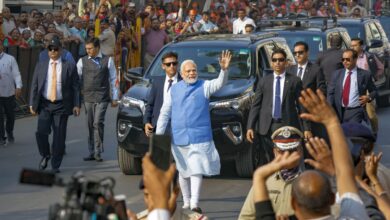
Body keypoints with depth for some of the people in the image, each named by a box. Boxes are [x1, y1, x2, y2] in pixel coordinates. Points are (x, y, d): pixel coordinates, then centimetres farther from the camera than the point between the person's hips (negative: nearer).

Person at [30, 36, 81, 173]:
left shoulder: (69, 67, 2)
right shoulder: (40, 66, 9)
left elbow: (75, 87, 2)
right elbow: (34, 86, 9)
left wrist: (76, 105, -5)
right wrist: (32, 104, 2)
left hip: (61, 106, -1)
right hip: (44, 105, 1)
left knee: (59, 136, -1)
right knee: (41, 132, -13)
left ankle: (55, 165, 10)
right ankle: (45, 155, 14)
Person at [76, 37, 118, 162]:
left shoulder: (107, 60, 4)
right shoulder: (82, 61, 8)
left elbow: (113, 79, 6)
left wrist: (114, 98, 4)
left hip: (102, 97, -3)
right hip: (88, 97, 3)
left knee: (98, 123, -12)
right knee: (90, 125, 6)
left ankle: (98, 152, -7)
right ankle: (92, 152, 14)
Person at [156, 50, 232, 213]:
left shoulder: (204, 86, 2)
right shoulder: (174, 89, 9)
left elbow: (220, 83, -17)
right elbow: (164, 113, 10)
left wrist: (224, 70, -37)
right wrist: (158, 135, 5)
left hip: (200, 136, -3)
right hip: (179, 137, 3)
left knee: (197, 169, -12)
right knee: (183, 170, 12)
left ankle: (194, 203, -20)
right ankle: (186, 202, 23)